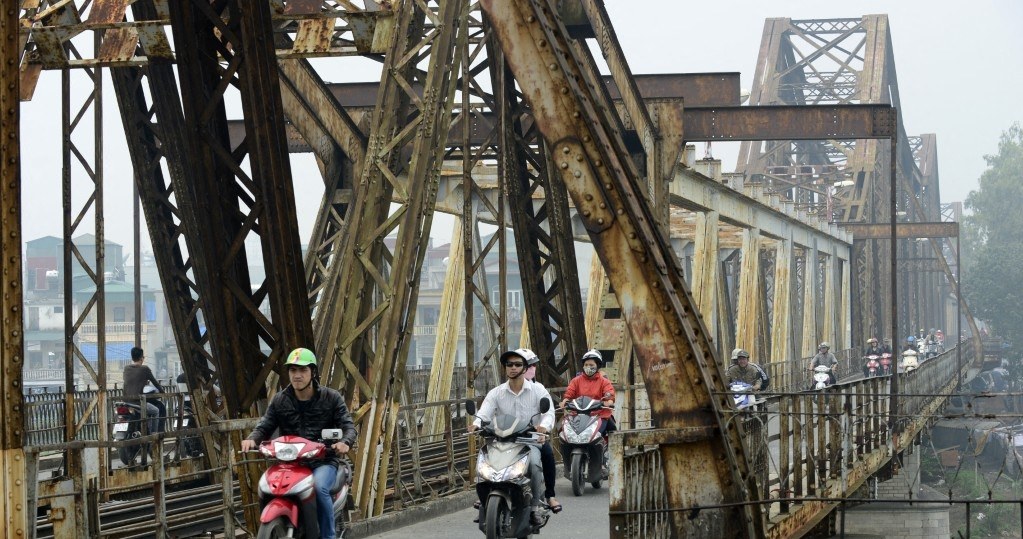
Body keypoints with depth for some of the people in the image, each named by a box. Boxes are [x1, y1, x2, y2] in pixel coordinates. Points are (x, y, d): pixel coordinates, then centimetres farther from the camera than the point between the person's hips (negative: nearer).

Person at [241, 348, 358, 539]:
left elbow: (348, 426, -1)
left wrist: (345, 442, -25)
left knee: (319, 487, -34)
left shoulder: (331, 398, 4)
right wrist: (252, 439, -18)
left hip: (323, 460, -3)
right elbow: (265, 426, 7)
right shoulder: (279, 400, 11)